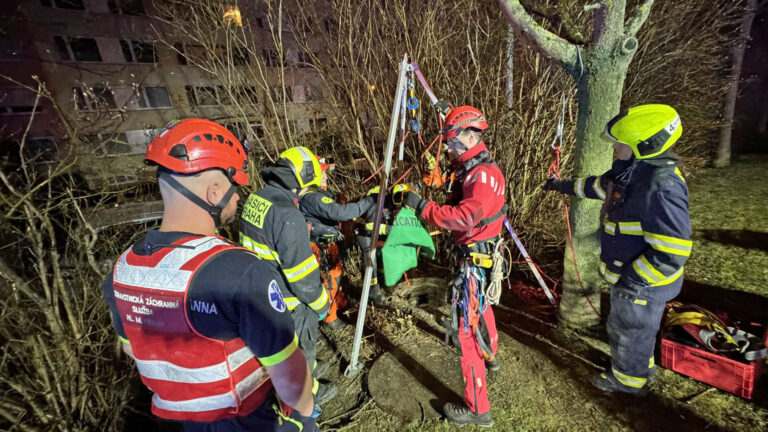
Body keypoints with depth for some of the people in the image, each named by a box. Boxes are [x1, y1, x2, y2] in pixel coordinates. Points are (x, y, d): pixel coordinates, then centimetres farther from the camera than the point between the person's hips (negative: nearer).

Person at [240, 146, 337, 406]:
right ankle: (307, 392, 42)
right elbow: (301, 272, -28)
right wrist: (320, 303, -12)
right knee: (302, 345, 18)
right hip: (288, 301, -8)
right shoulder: (287, 214, -32)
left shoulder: (255, 199, -3)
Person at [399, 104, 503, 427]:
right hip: (473, 252, 11)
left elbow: (464, 218, -36)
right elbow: (458, 210, 12)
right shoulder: (467, 168, 8)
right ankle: (490, 356, 56)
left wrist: (423, 207, -32)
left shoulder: (483, 174, -22)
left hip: (476, 258, -10)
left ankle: (477, 409, 11)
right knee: (480, 306, 29)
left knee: (466, 326, -4)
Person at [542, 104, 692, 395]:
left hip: (639, 283, -9)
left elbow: (672, 253, -31)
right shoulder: (633, 169, -1)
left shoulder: (661, 187, -31)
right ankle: (641, 367, 54)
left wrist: (631, 280, -25)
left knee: (630, 331, 15)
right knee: (625, 325, 29)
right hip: (627, 273, 9)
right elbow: (599, 186, 19)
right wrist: (564, 186, 28)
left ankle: (627, 380, 41)